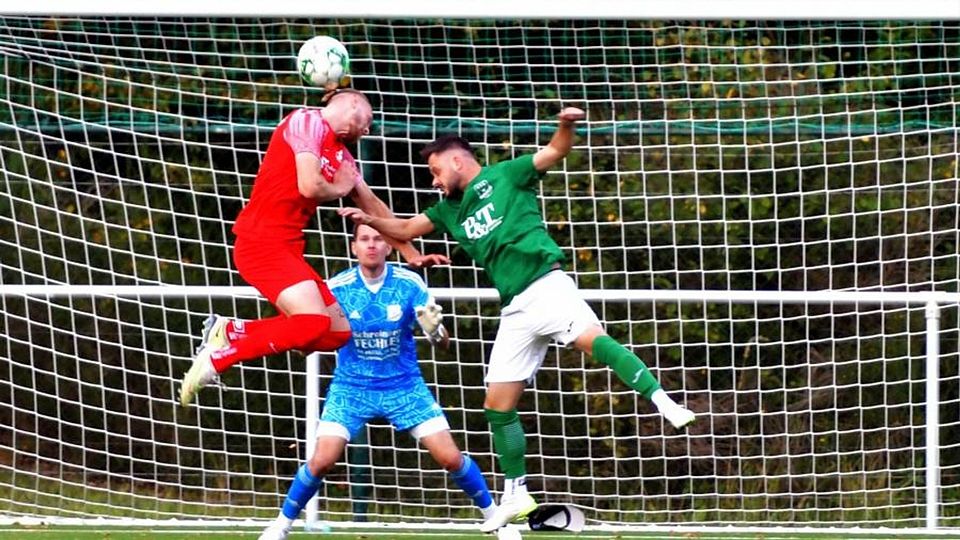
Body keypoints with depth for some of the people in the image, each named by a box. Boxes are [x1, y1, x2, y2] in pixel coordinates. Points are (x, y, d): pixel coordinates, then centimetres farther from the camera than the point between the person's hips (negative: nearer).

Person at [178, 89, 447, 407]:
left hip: (287, 249, 10)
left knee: (338, 332, 4)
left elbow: (373, 207, 30)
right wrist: (339, 189, 3)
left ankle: (230, 332, 7)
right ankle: (217, 359, -16)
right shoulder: (308, 121, -6)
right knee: (314, 321, -25)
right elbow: (310, 186, -18)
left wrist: (411, 254, 30)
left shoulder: (341, 157, 21)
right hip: (260, 241, -10)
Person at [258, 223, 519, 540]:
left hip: (404, 386, 0)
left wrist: (434, 330, -33)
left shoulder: (409, 284, -12)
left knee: (451, 458, -7)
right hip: (351, 387, 0)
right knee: (322, 461, -15)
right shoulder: (337, 288, -12)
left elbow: (443, 341, -10)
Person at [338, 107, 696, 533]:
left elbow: (555, 151, -5)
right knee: (498, 403, 7)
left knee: (593, 339, -34)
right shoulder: (451, 209, 23)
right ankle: (515, 494, 15)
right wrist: (370, 220, 13)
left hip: (545, 285, -8)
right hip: (515, 309, 8)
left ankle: (662, 403, -39)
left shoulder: (504, 176, 4)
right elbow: (406, 230, 31)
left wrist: (566, 126, -26)